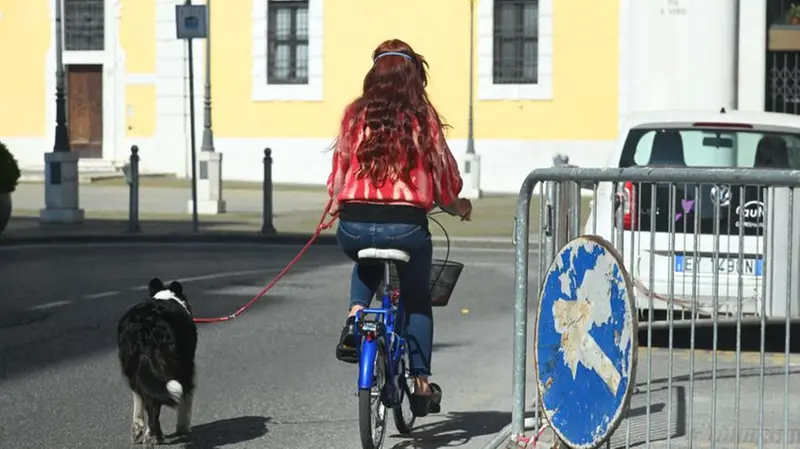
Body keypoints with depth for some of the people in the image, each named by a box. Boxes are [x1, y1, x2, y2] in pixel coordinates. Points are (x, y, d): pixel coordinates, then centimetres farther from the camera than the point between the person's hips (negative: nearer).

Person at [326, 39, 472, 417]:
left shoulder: (355, 114, 3)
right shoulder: (423, 117, 0)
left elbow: (341, 164, 10)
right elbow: (443, 169, 7)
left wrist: (336, 203, 30)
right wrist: (456, 204, 27)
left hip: (355, 225, 2)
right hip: (406, 225, -1)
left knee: (367, 265, 37)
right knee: (417, 301, 21)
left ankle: (355, 317, 11)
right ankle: (421, 384, 19)